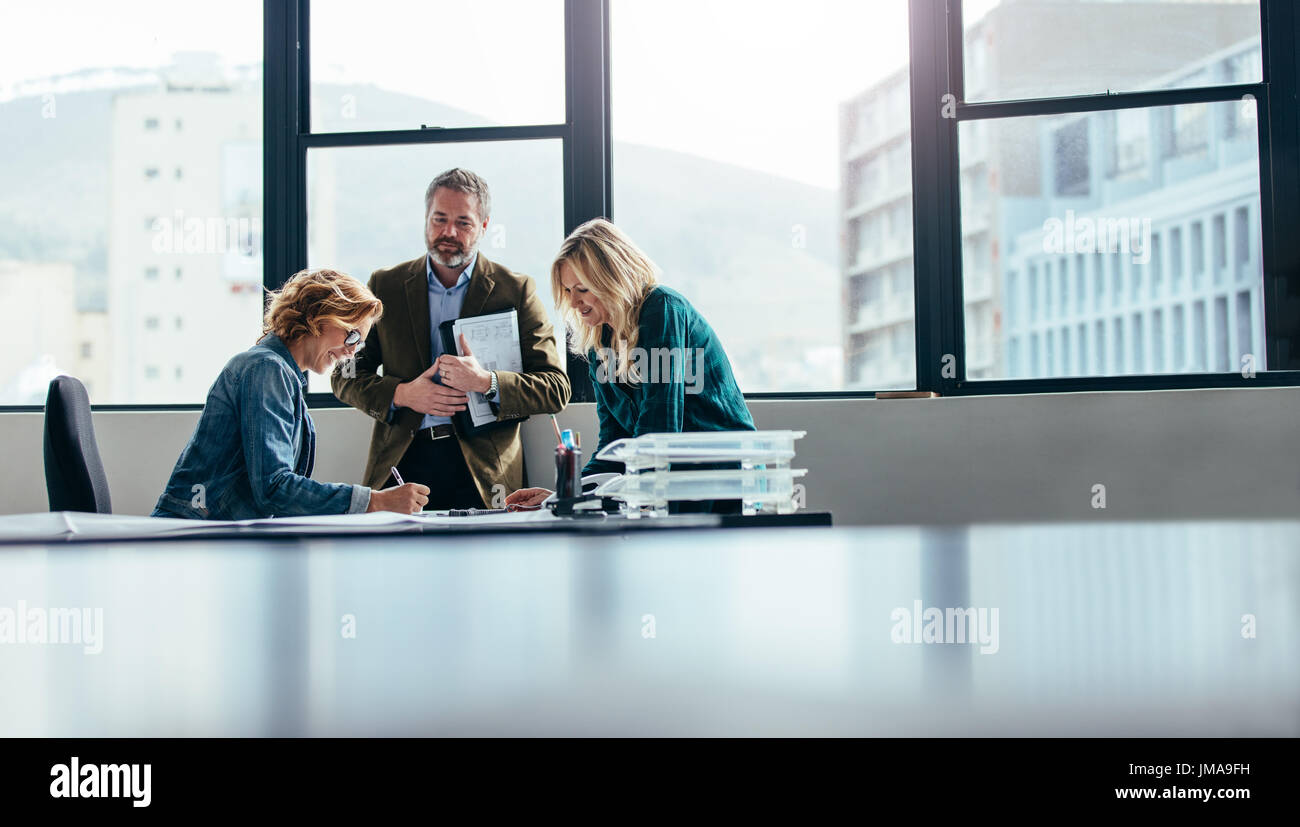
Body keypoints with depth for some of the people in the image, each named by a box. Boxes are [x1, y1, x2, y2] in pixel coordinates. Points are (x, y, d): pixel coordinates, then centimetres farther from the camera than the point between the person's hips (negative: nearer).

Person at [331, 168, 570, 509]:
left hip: (482, 470, -1)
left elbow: (556, 390, 0)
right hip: (401, 461, 1)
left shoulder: (516, 291, 5)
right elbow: (346, 375, 12)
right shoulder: (385, 286, 11)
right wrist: (402, 394, -7)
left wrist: (486, 382, -17)